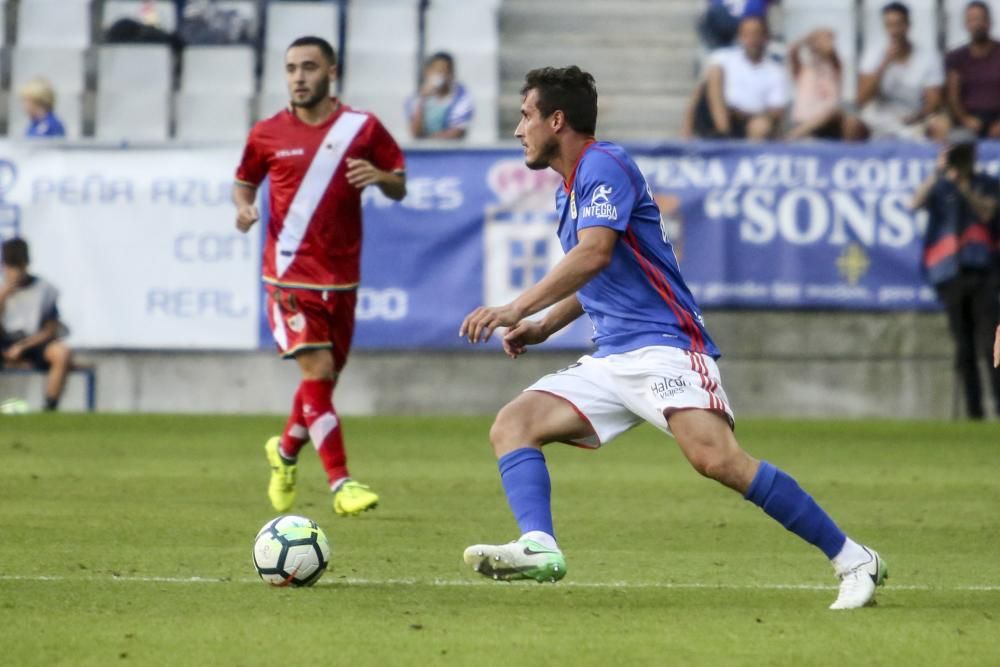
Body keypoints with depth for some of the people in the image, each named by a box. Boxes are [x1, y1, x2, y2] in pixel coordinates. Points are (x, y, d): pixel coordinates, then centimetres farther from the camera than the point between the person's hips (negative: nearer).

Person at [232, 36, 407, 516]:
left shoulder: (363, 129, 1)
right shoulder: (267, 134, 0)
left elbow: (399, 188, 6)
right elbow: (244, 182, 14)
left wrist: (380, 177, -17)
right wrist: (244, 207, -8)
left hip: (341, 278, 2)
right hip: (290, 274, -2)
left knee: (326, 377, 12)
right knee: (317, 369, -16)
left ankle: (286, 450, 41)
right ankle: (341, 484, -17)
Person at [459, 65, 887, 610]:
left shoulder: (603, 166, -8)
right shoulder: (569, 189, 21)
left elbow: (594, 254, -24)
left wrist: (518, 309, -28)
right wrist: (543, 327, 21)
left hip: (662, 345, -10)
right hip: (610, 360, 10)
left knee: (715, 457, -27)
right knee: (512, 426, -8)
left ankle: (853, 560, -21)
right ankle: (539, 548, -29)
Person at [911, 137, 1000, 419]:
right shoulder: (939, 187, 13)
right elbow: (917, 203, -7)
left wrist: (963, 185, -10)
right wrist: (939, 172, -14)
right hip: (949, 272, 1)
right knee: (964, 347, 0)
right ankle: (973, 407, 2)